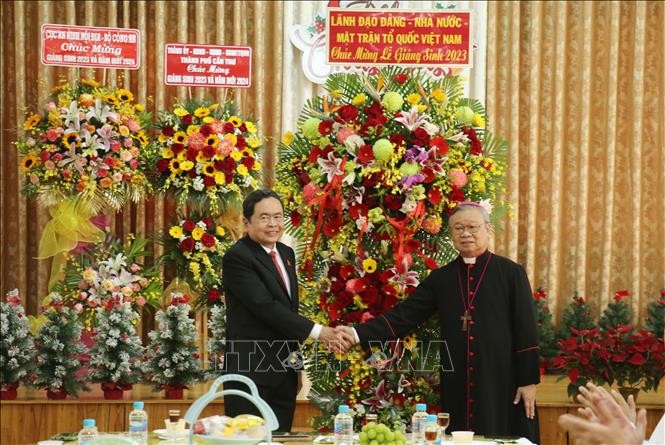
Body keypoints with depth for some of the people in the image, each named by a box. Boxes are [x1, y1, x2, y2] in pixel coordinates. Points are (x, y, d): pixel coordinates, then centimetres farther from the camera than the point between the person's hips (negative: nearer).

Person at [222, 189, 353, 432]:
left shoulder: (286, 253, 13)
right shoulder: (237, 258, -13)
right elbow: (266, 306, -22)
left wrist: (296, 358, 16)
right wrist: (318, 332, -24)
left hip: (285, 372, 8)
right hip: (251, 373, -8)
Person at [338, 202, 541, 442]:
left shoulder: (510, 273, 0)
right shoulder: (441, 278, 9)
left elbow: (526, 329, -2)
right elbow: (404, 314, 3)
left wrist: (529, 380, -6)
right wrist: (359, 333, -9)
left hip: (502, 384, -3)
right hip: (457, 387, 3)